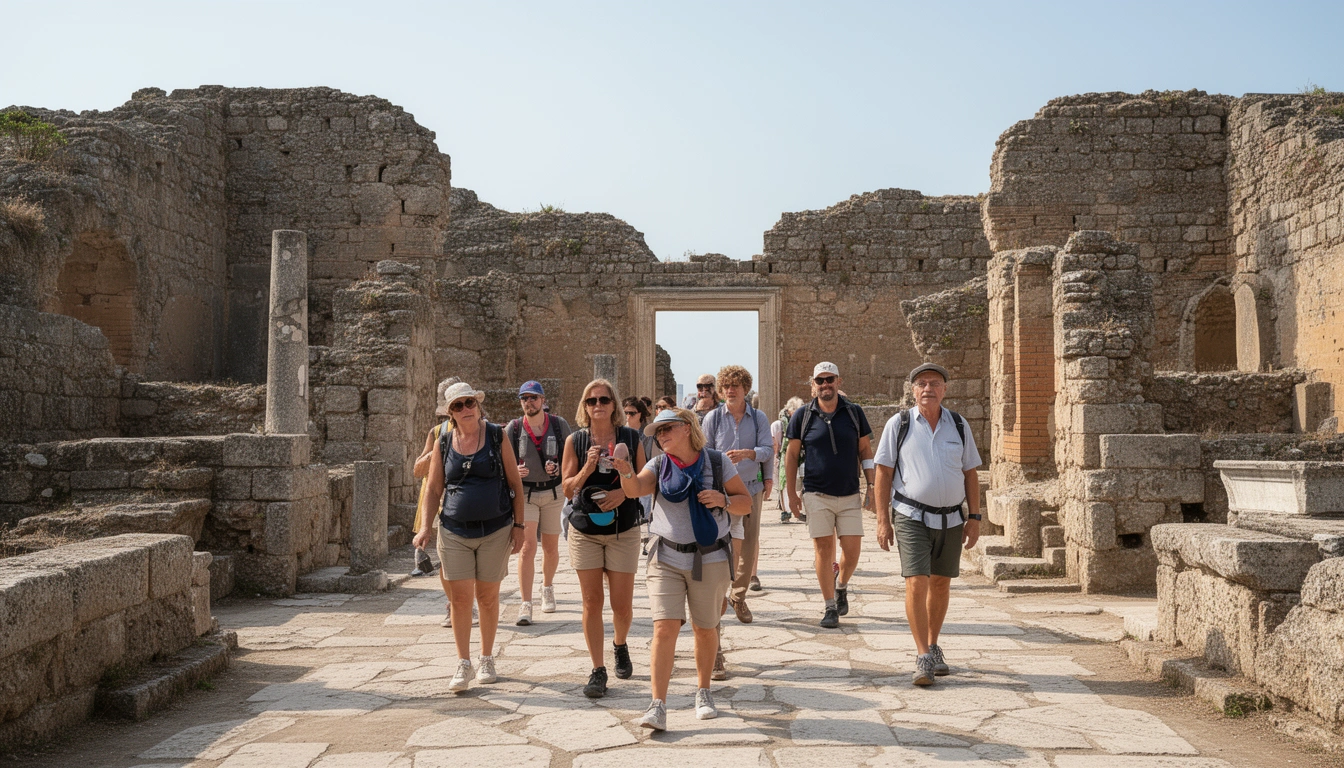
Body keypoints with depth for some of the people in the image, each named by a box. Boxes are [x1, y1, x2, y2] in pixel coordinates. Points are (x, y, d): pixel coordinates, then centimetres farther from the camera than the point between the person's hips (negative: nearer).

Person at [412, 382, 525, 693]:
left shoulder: (497, 436, -1)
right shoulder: (444, 443, 4)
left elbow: (515, 484, 1)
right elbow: (434, 488, 9)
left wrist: (518, 525, -3)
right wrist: (426, 525, -3)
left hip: (495, 530, -1)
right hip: (454, 531, 1)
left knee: (487, 597, 8)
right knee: (459, 598, 0)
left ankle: (487, 659, 25)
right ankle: (463, 664, 13)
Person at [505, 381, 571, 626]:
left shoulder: (559, 425, -3)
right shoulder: (513, 428, -3)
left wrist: (559, 468, -17)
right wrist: (514, 471, -20)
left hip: (553, 492, 1)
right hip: (524, 493, -1)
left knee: (551, 547, 12)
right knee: (527, 546, -12)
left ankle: (548, 588, 38)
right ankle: (525, 605, -12)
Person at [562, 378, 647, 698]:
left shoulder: (631, 438, 2)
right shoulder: (575, 441, 2)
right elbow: (568, 490, 1)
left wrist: (624, 492, -15)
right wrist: (587, 468, -16)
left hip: (623, 530, 0)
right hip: (584, 530, 0)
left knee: (622, 605, 3)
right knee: (592, 602, 1)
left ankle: (620, 647, 34)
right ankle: (598, 670, 12)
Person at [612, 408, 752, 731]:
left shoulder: (717, 462, -1)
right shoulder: (658, 465, 2)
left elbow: (746, 503, 2)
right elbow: (635, 489, -18)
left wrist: (723, 500, -18)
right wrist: (626, 472, -40)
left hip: (710, 559, 0)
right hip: (666, 559, 0)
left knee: (705, 629, 12)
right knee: (664, 628, -11)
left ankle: (703, 691, 34)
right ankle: (657, 706, -8)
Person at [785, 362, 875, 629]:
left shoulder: (854, 412, 4)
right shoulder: (803, 415, 1)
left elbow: (865, 450, 9)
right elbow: (792, 455, 5)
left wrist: (871, 487, 3)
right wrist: (791, 493, 1)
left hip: (850, 495, 1)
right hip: (817, 495, -1)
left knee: (852, 550, 1)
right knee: (823, 549, 0)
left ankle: (841, 586, 31)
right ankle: (830, 607, 12)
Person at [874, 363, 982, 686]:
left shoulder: (958, 425, 7)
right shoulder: (899, 424, -1)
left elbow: (970, 473, 11)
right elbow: (883, 472, -1)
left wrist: (974, 517, 5)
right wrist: (883, 519, -5)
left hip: (951, 518, 3)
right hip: (912, 517, -3)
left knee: (941, 584, 11)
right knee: (916, 583, -12)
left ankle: (933, 647, 27)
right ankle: (923, 658, -5)